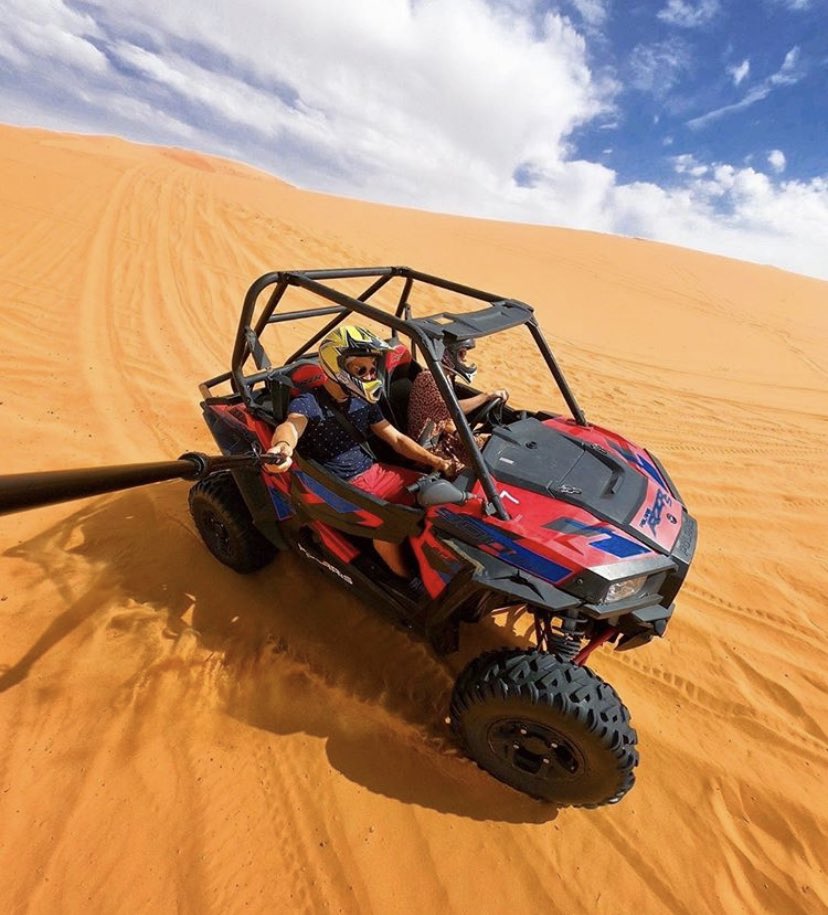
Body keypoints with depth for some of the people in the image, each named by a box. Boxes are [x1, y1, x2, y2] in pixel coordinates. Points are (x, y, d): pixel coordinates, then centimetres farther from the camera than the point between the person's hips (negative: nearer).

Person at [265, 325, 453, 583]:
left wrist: (434, 460, -6)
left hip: (374, 472, 7)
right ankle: (406, 580, -4)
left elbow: (397, 439, 9)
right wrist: (283, 445, -62)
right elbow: (292, 425, -37)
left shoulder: (363, 402, 7)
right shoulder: (308, 402, -13)